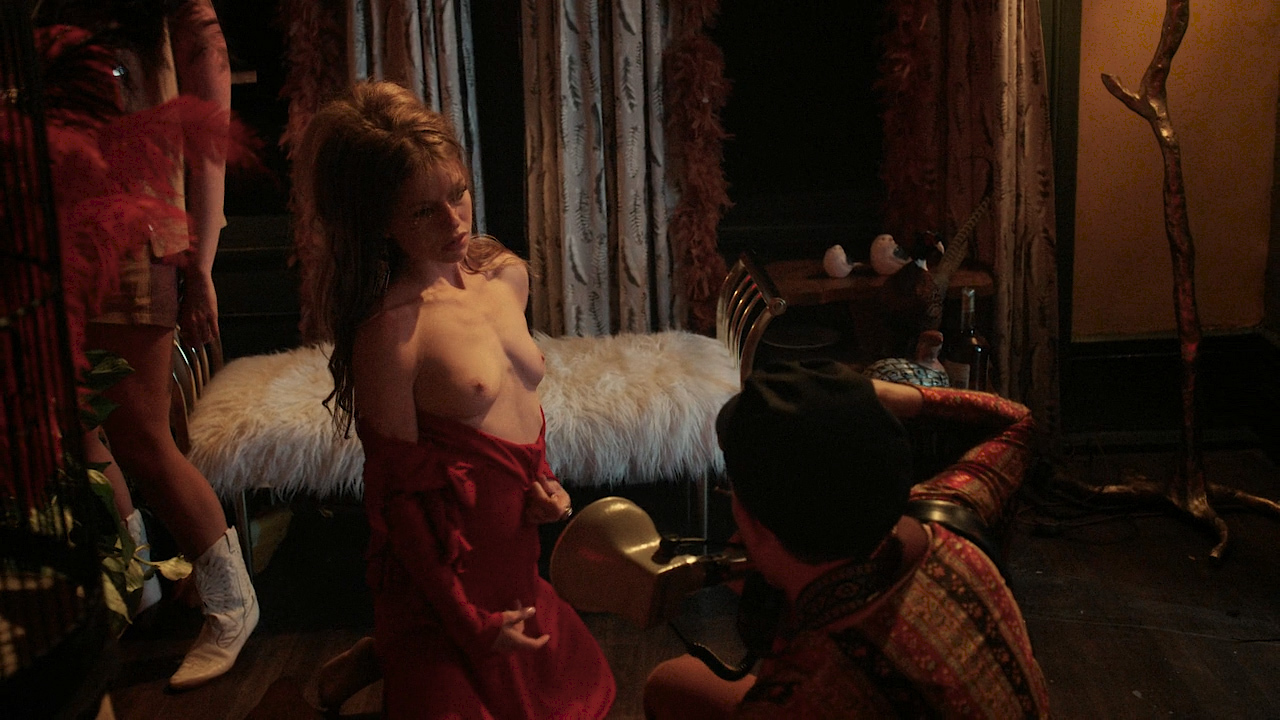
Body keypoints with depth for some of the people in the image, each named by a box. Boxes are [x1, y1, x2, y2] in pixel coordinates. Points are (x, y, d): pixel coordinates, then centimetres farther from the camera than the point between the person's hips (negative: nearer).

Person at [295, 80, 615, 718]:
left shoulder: (507, 276, 0)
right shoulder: (390, 329, -21)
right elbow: (398, 492, -15)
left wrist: (542, 478, 0)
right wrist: (470, 622, -11)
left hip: (519, 556, 7)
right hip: (449, 570, -7)